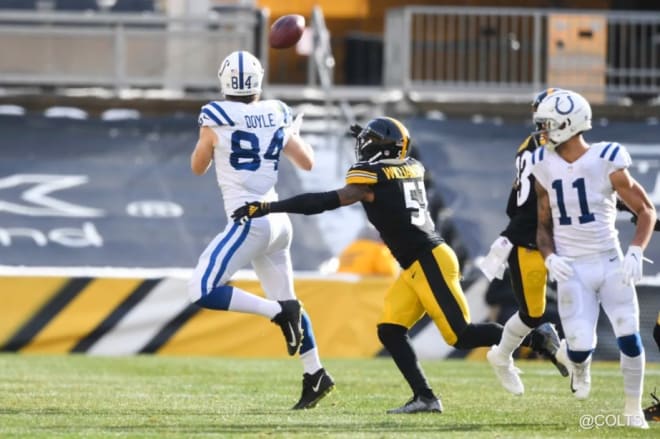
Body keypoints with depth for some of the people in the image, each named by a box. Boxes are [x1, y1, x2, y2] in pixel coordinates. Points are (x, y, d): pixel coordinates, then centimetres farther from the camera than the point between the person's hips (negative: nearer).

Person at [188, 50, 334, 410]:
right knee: (285, 301, 19)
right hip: (278, 221, 7)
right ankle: (315, 374, 16)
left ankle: (280, 313, -17)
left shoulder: (216, 119, -9)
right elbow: (307, 162, 16)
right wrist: (293, 133, 34)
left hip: (250, 222, -7)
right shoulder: (276, 116, 5)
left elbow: (198, 167, 6)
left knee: (202, 292, -9)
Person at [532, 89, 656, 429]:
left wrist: (635, 252, -17)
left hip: (610, 264, -2)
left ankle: (633, 408, 11)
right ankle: (575, 357, 27)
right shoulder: (545, 167, 2)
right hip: (572, 269, 2)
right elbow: (544, 226, 11)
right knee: (581, 347, -12)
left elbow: (646, 211, -2)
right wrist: (550, 257, -9)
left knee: (629, 338, -10)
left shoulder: (607, 163, -10)